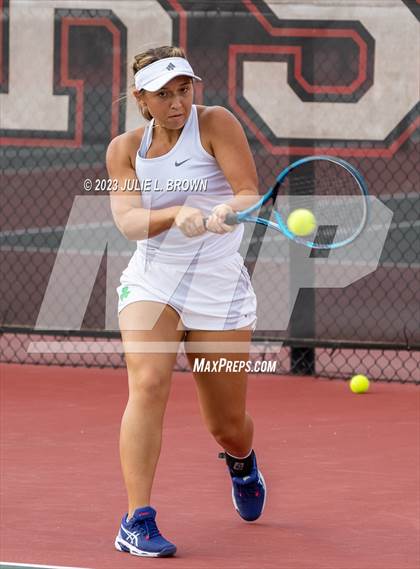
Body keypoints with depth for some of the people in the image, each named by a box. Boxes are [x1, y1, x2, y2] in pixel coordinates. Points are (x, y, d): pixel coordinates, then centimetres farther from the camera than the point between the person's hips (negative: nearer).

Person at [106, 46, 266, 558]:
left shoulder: (216, 124, -8)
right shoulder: (125, 149, 0)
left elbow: (250, 193, -17)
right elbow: (128, 222, -14)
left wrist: (222, 213, -40)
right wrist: (177, 213, -33)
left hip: (219, 288, -1)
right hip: (151, 282, 1)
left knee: (227, 425, 7)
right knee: (148, 384, -25)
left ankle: (241, 461, 47)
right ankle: (137, 522, -25)